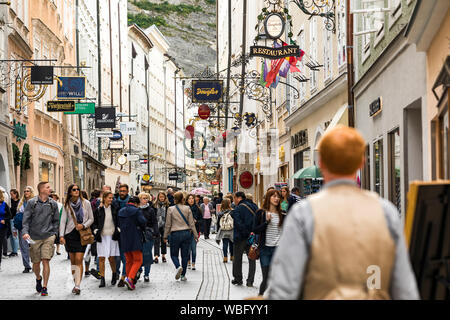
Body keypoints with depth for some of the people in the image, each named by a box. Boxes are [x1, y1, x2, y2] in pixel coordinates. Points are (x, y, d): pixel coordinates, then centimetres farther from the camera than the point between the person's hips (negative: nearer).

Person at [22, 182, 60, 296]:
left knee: (46, 261, -10)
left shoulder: (53, 204, 6)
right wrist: (25, 232, -14)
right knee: (36, 262, 6)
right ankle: (38, 279, 37)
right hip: (35, 237, 0)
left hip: (49, 236, 0)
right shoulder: (31, 203, -1)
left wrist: (54, 233, 5)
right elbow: (26, 219, -1)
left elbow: (56, 220, 14)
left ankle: (45, 287, -2)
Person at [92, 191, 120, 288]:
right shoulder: (98, 210, 3)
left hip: (112, 236, 0)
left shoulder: (114, 209, 6)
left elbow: (118, 221, 13)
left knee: (111, 257, -1)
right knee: (101, 258, -4)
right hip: (102, 236, 0)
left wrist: (117, 231, -1)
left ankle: (114, 274, 25)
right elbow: (94, 223, 9)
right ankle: (102, 279, -1)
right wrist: (96, 232, -5)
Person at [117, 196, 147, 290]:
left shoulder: (120, 211, 10)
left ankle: (130, 283, 12)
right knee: (138, 260, 1)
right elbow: (143, 221, -17)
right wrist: (142, 227, 3)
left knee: (128, 261, 14)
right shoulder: (136, 211, -9)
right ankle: (129, 278, -17)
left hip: (124, 240, 6)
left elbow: (118, 224, 11)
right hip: (135, 240, -6)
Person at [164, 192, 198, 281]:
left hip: (175, 234, -2)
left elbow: (168, 224, -1)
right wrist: (195, 235, 7)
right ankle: (183, 275, 9)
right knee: (185, 255, 9)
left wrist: (165, 236, 8)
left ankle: (178, 267, -17)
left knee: (174, 254, 11)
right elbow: (191, 223, 1)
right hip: (187, 233, 2)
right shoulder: (187, 209, 0)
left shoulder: (171, 209, -4)